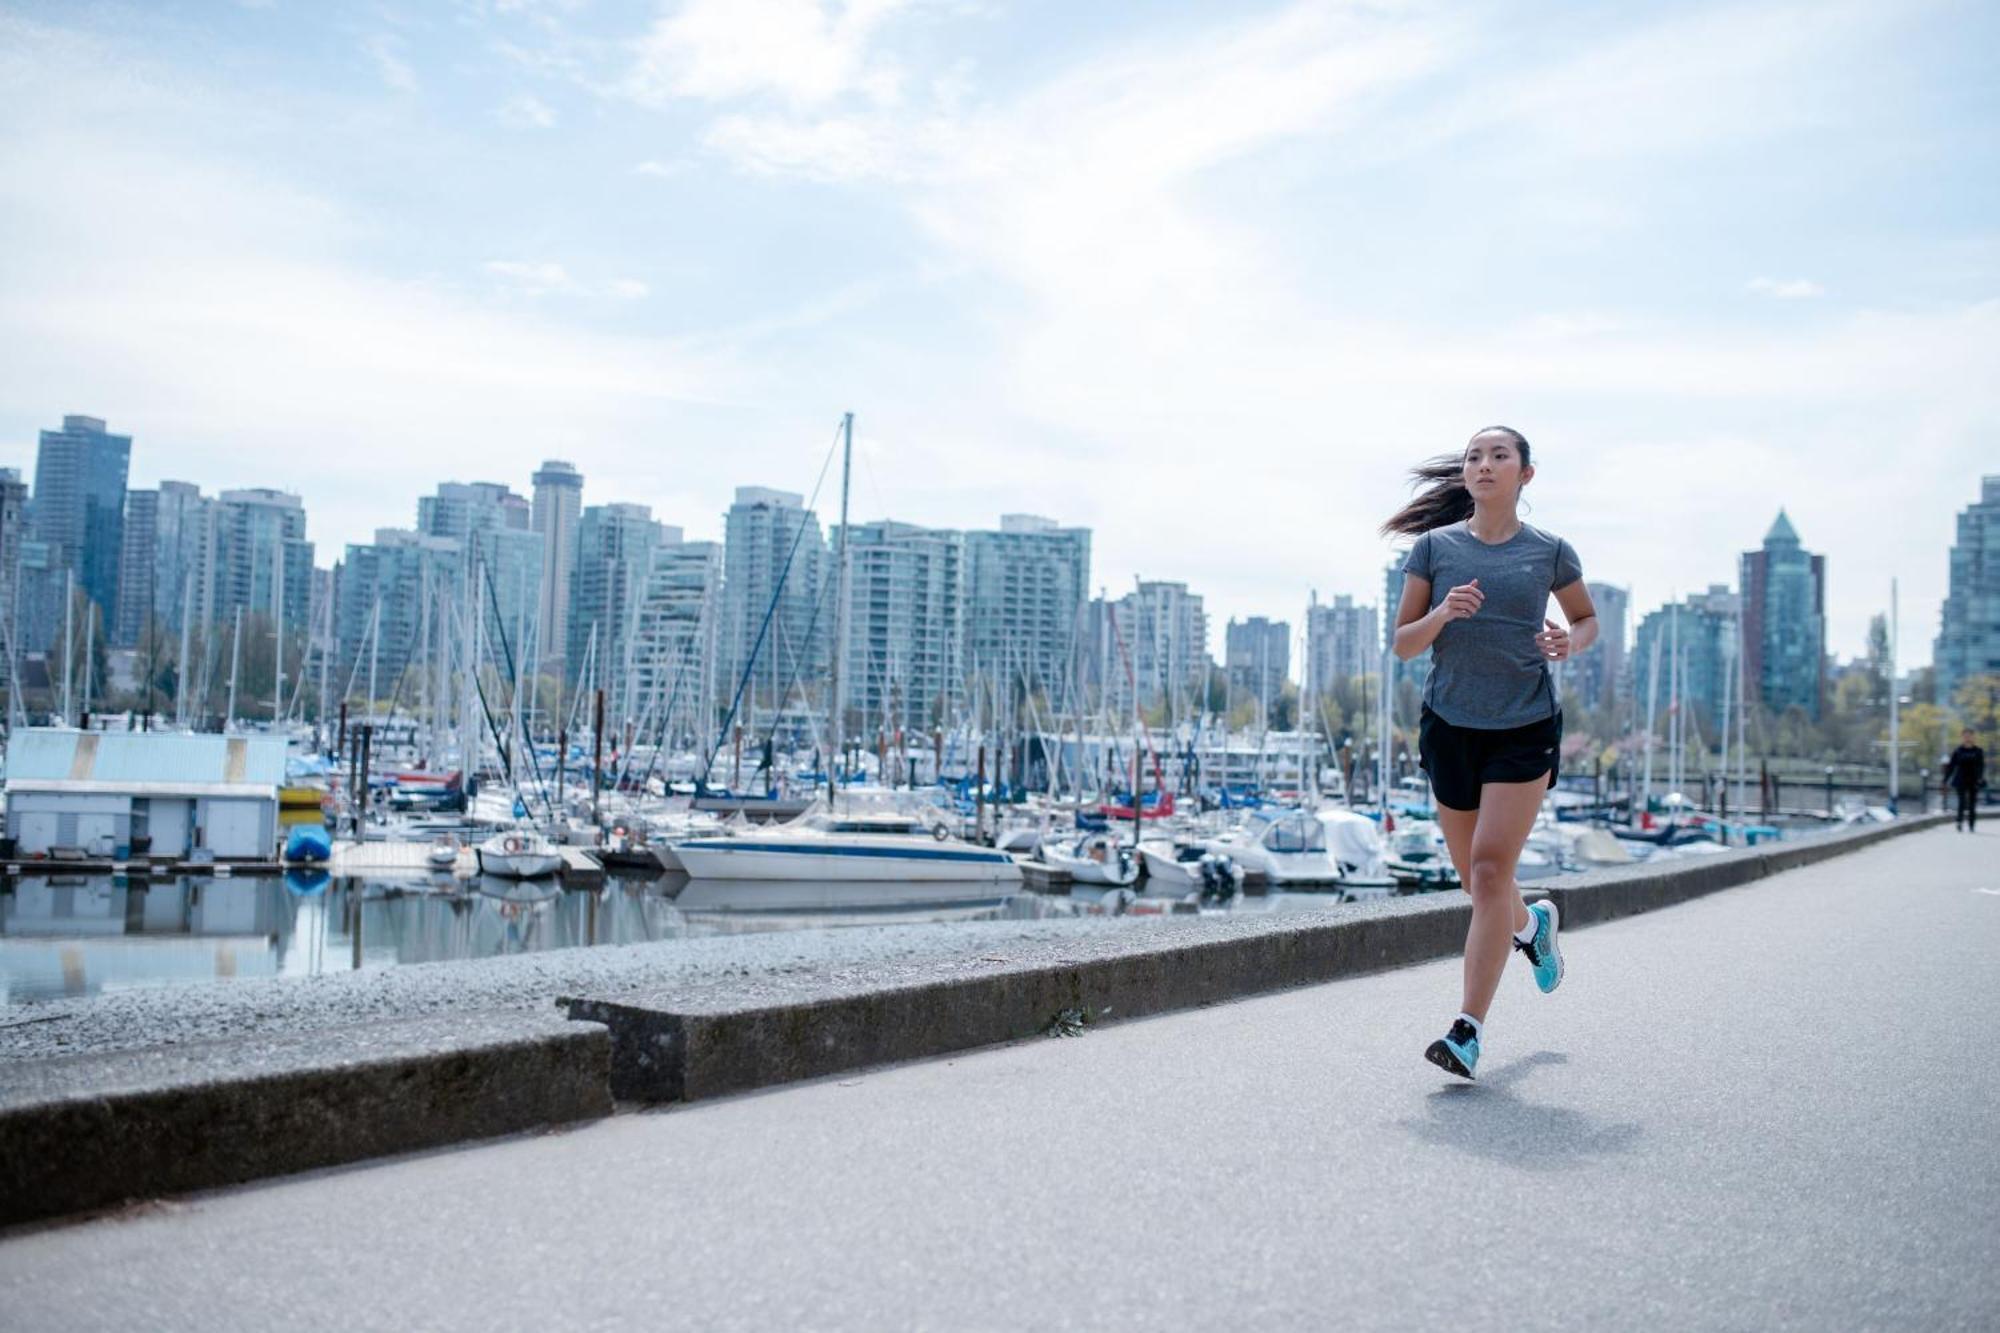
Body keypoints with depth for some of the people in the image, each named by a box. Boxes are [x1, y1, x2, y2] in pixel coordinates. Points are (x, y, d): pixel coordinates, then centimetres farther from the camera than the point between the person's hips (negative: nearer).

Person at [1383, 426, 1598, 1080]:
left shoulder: (1550, 552, 2)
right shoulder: (1433, 548, 2)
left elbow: (1587, 618, 17)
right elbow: (1402, 644, 2)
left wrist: (1570, 642, -6)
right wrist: (1441, 614, -18)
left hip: (1525, 727, -2)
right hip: (1451, 725, 2)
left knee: (1491, 867, -12)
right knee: (1476, 879, 12)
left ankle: (1468, 1031, -9)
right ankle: (1532, 923, 49)